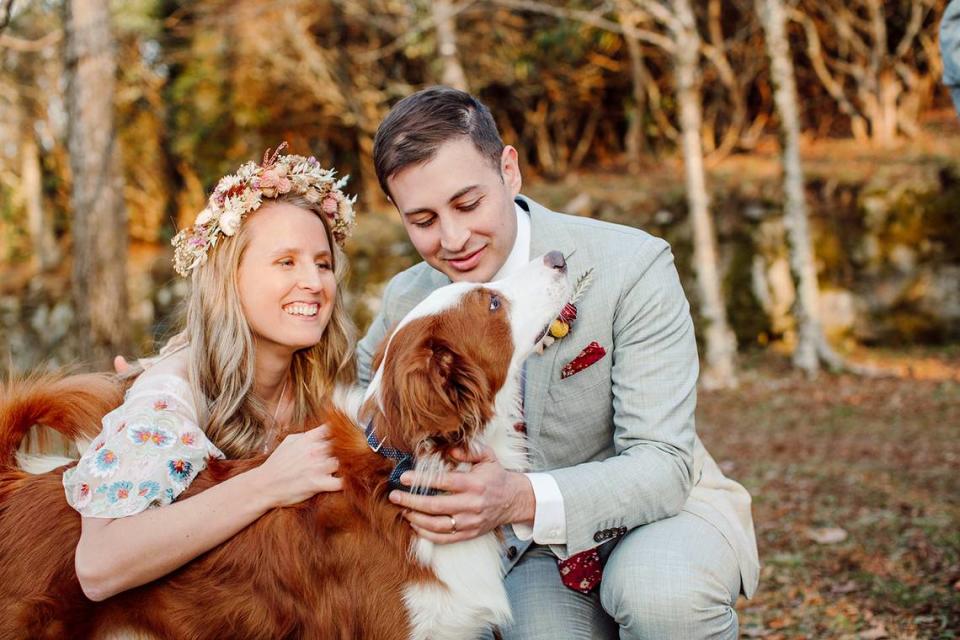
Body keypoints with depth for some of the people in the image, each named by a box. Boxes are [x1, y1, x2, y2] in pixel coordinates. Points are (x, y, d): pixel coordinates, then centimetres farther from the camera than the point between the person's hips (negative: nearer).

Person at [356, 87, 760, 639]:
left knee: (658, 594, -36)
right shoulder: (408, 302, -6)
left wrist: (524, 501, -42)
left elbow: (664, 466, -24)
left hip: (665, 508, -3)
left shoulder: (632, 267, -20)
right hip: (536, 551, 3)